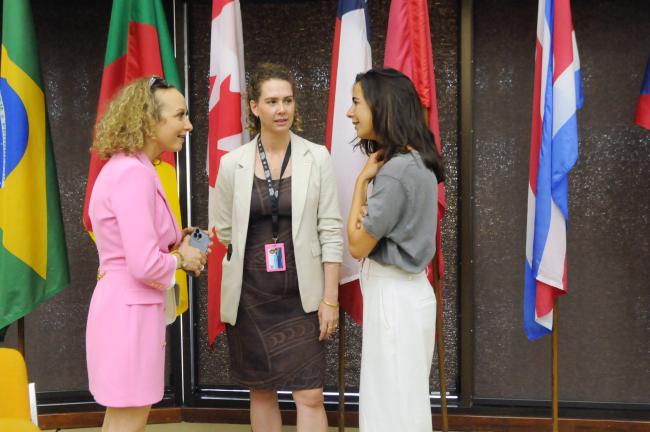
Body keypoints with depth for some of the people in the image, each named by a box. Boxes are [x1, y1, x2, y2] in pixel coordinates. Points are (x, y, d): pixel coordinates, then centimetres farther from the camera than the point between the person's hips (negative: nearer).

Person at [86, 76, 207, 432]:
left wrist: (175, 240, 6)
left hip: (126, 304, 11)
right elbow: (145, 265, -26)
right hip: (130, 309, -11)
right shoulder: (134, 174, -20)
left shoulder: (126, 167, 11)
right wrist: (181, 258, -7)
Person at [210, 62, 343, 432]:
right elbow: (221, 232, 11)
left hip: (301, 294, -1)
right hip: (250, 294, 2)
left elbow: (331, 231, -3)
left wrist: (331, 298, -5)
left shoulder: (317, 158, -3)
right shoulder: (232, 164, 0)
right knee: (261, 390, 12)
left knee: (310, 395, -3)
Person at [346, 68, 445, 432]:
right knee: (403, 402, 18)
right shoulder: (415, 161, 10)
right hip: (402, 291, 10)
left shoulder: (396, 171, -21)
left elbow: (358, 245, -15)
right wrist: (368, 182, -8)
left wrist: (361, 180, -7)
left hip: (393, 296, -10)